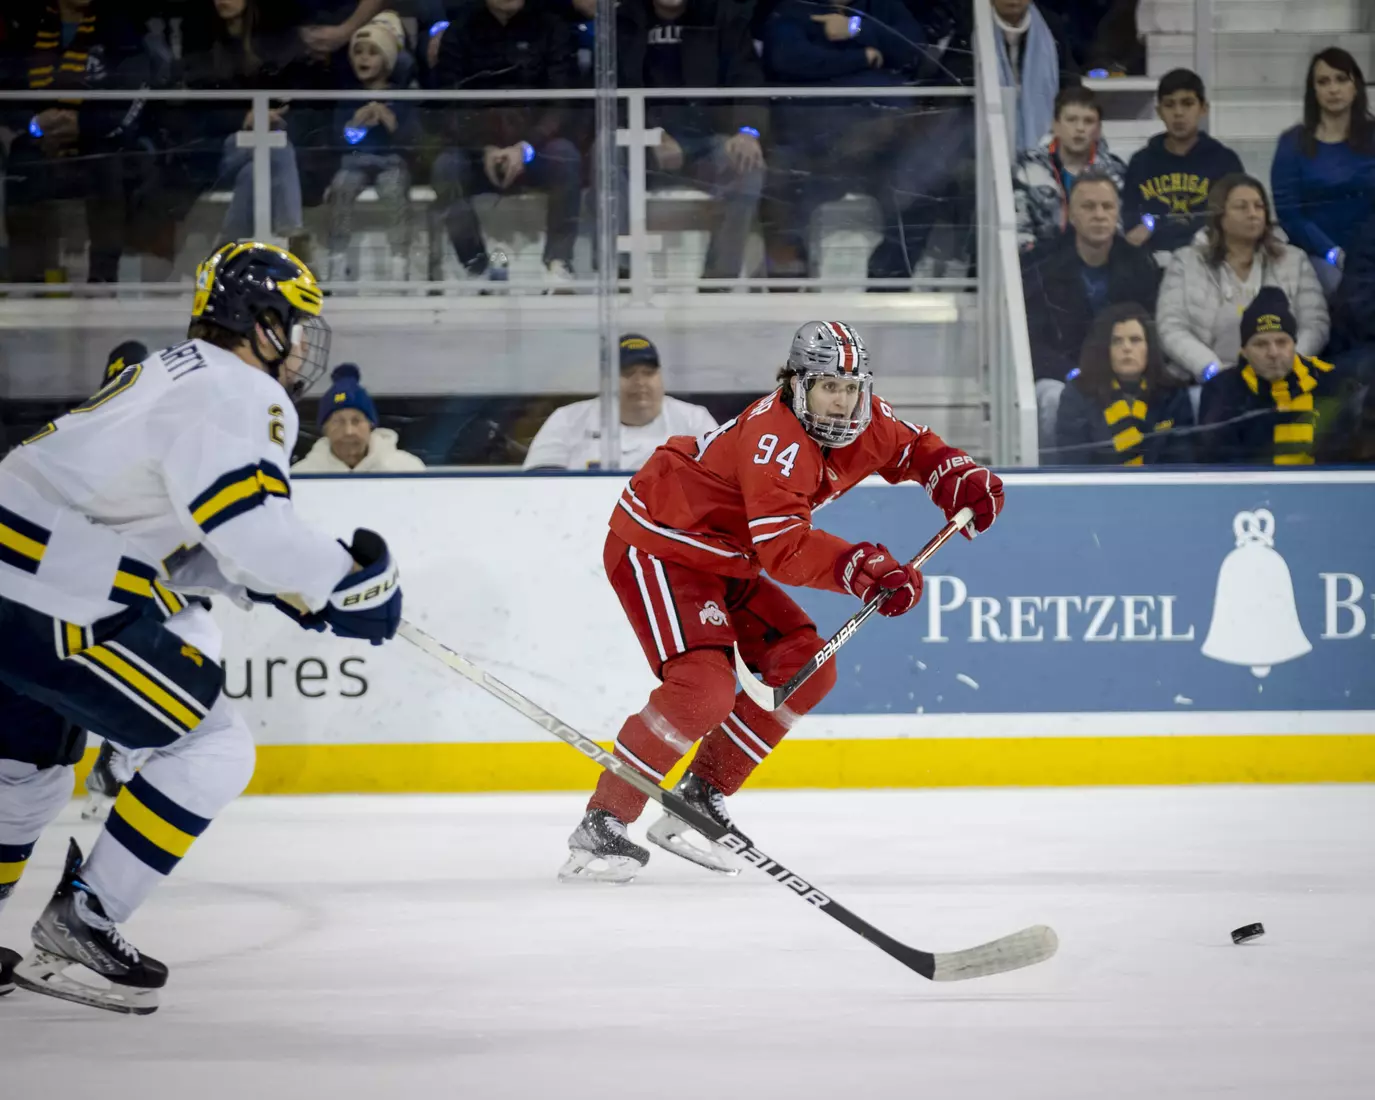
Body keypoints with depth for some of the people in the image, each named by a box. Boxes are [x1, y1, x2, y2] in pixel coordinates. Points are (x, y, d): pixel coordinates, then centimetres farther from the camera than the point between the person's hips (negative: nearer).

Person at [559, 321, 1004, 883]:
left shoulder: (864, 423, -4)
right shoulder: (776, 436, -30)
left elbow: (915, 449, 16)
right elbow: (781, 546, -38)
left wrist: (962, 478, -4)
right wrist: (861, 569, -47)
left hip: (724, 559, 10)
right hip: (656, 546, -10)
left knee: (806, 668, 4)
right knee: (704, 689, -25)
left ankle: (698, 799, 10)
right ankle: (601, 826, -20)